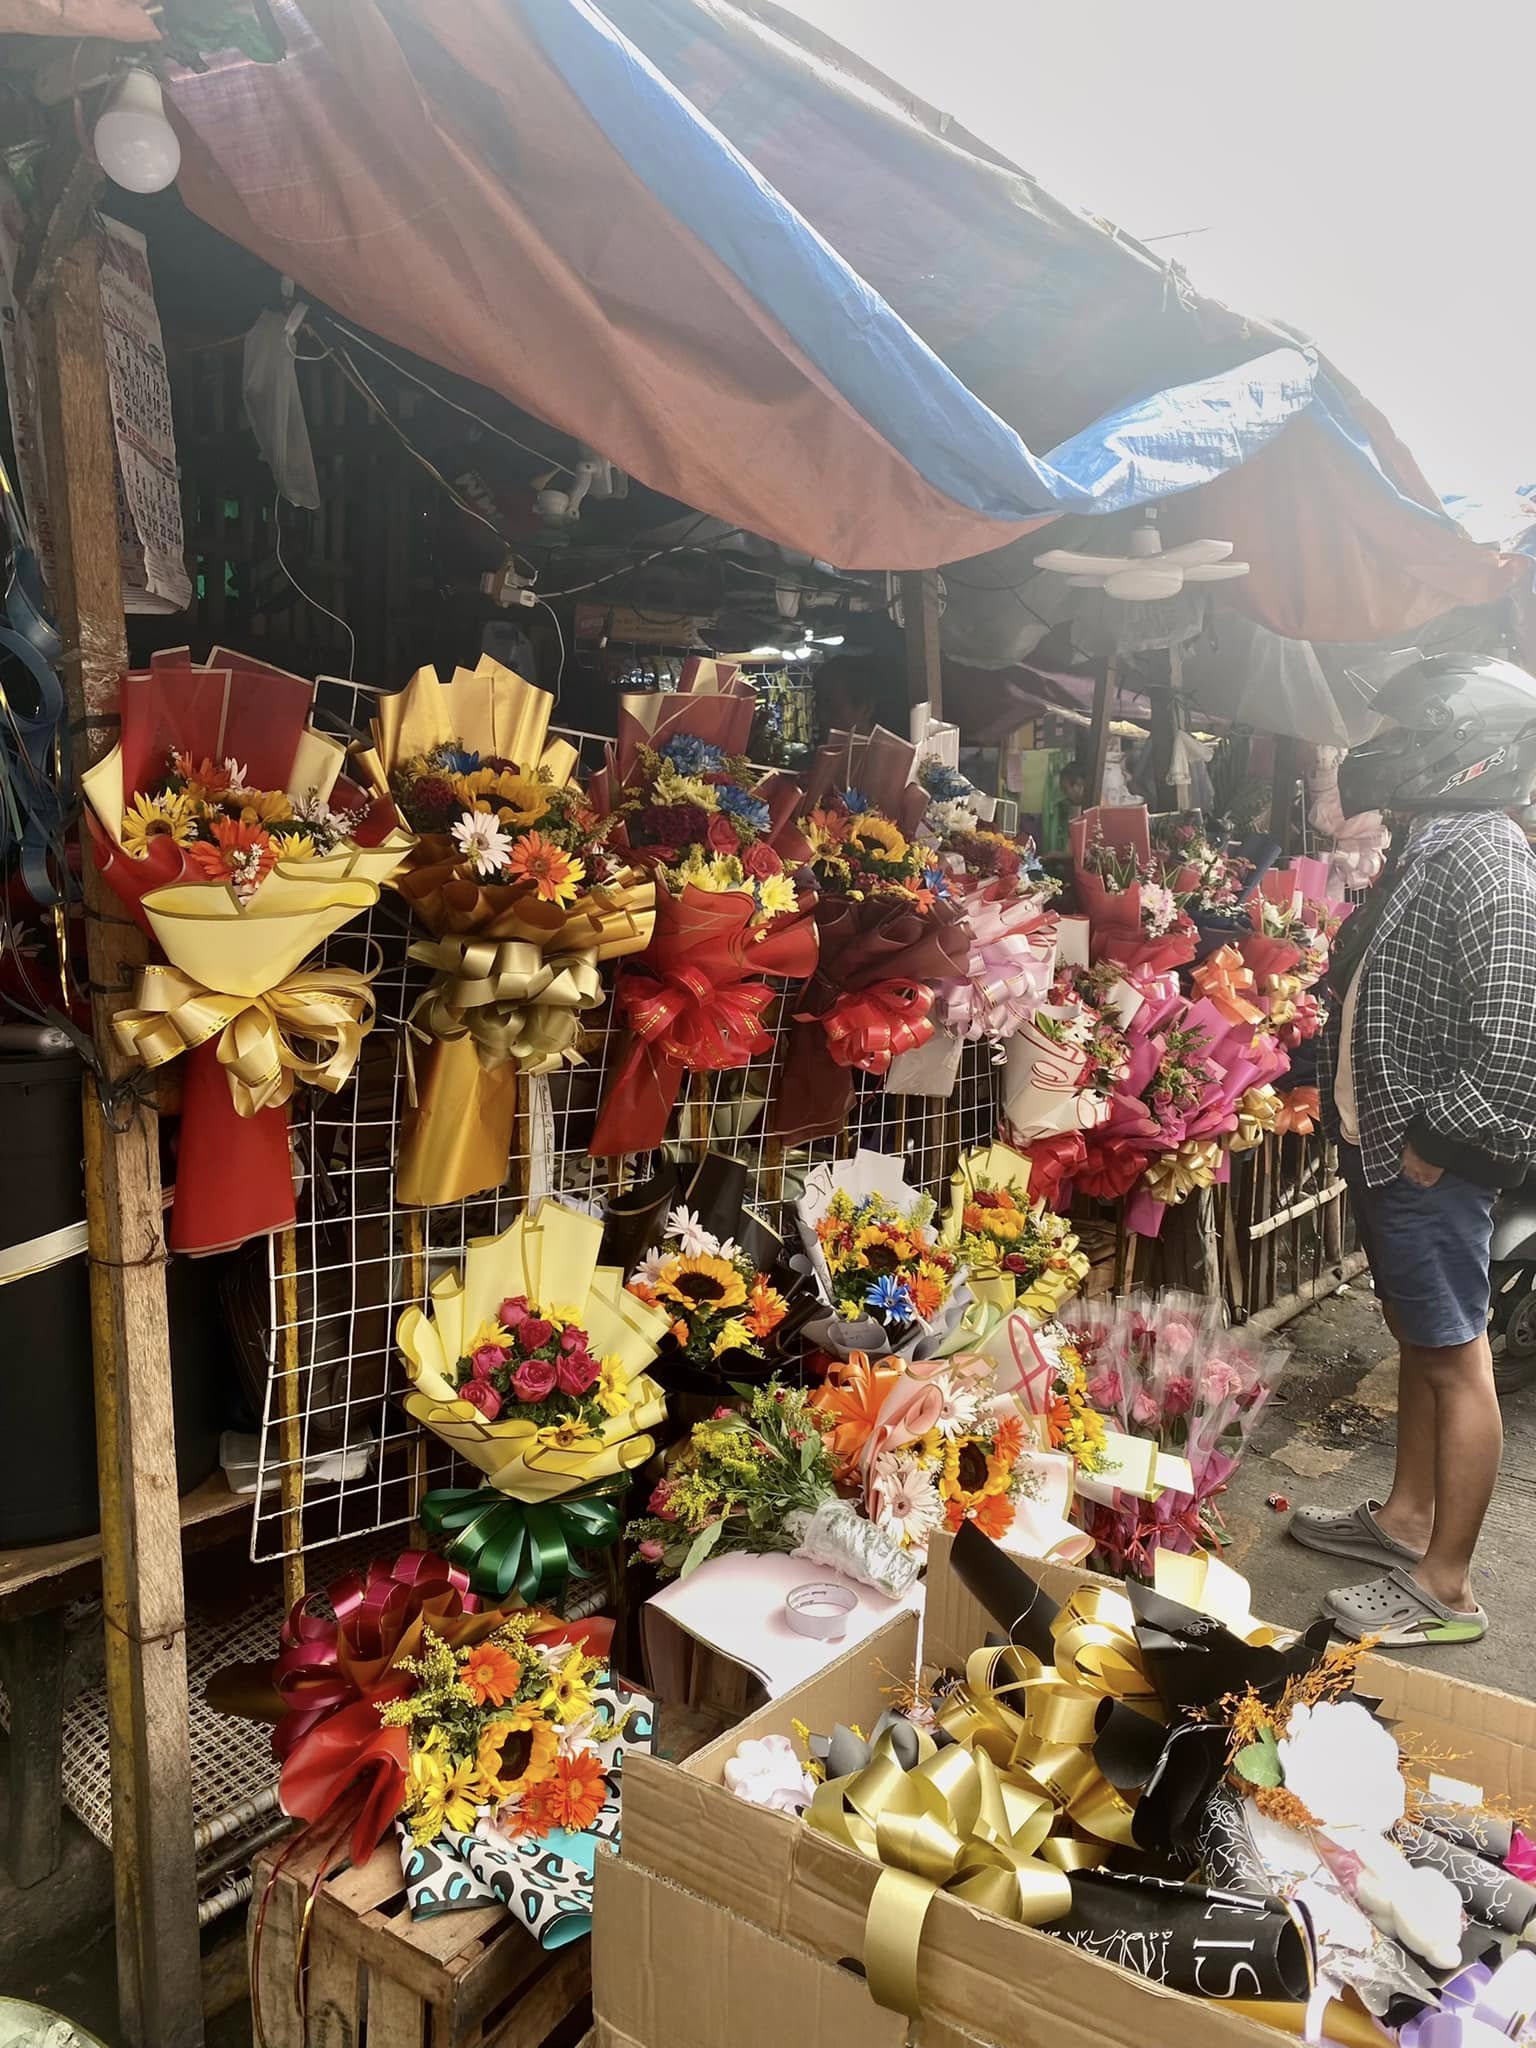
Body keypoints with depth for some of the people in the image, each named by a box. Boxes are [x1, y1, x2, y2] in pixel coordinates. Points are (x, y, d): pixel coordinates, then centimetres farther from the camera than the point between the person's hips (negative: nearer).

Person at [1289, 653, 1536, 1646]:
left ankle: (1445, 1589, 14)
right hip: (1387, 1150, 10)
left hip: (1432, 1164, -10)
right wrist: (1371, 1135, 14)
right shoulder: (1429, 849, 12)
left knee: (1455, 1360, 2)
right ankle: (1406, 1518, 37)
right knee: (1418, 1339, 20)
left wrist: (1437, 1143, -19)